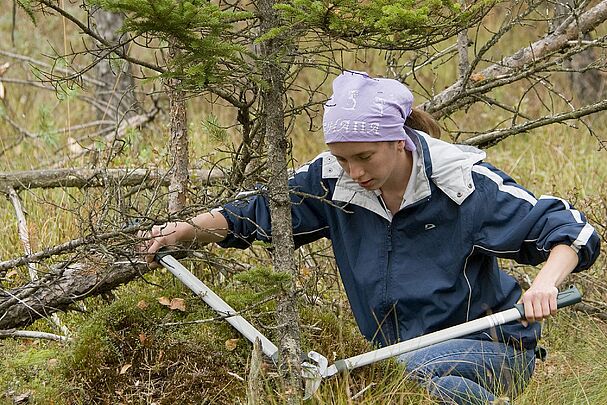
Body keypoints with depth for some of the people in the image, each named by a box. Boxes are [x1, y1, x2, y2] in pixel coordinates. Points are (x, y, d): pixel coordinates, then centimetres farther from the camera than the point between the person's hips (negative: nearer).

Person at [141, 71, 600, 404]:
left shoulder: (462, 181, -17)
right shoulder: (333, 181, -4)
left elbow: (570, 229, -16)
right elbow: (259, 211, 8)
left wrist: (545, 283, -37)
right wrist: (187, 230, -8)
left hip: (494, 347, -5)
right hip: (403, 352, 5)